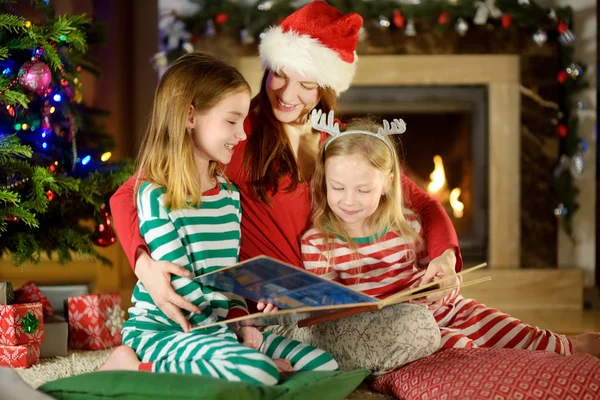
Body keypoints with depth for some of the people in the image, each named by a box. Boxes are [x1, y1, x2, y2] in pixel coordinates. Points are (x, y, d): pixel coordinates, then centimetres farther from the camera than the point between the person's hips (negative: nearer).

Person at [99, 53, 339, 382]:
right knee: (257, 372, -34)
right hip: (165, 330, -8)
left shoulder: (230, 193, 11)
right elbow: (182, 288, -17)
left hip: (220, 327, 8)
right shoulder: (157, 196, -13)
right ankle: (135, 369, -15)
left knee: (324, 366, -2)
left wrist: (244, 325, -3)